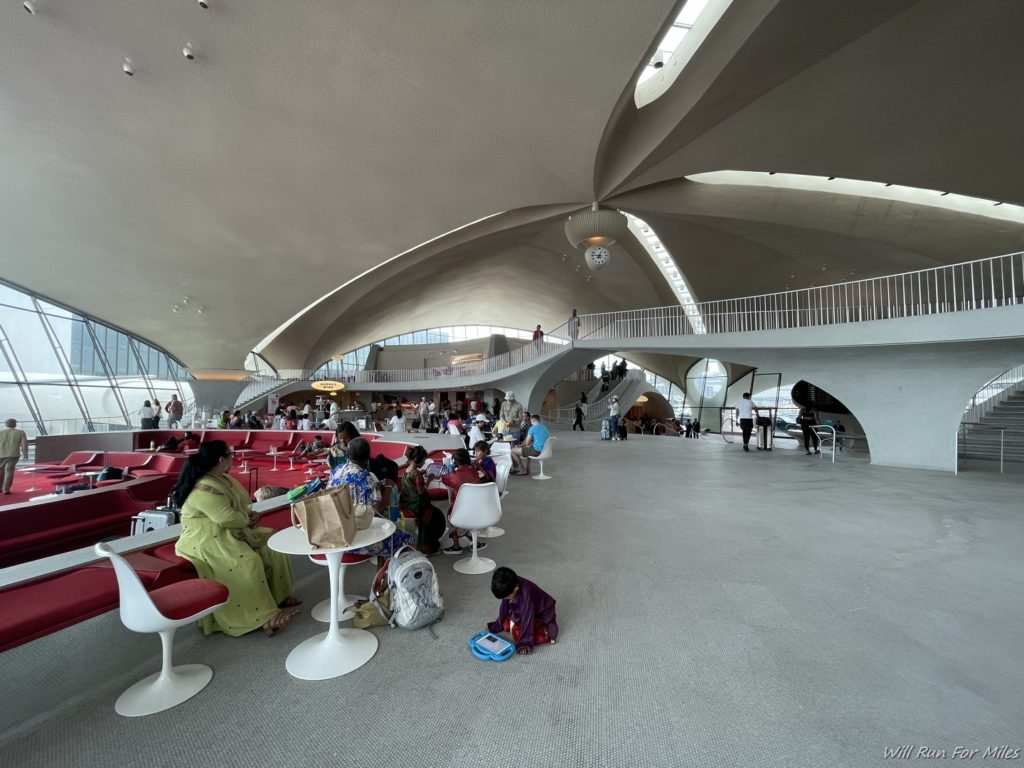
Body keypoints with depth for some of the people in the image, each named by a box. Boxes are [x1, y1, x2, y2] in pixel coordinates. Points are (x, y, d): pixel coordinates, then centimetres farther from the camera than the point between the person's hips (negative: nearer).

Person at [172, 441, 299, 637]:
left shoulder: (221, 478, 10)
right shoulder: (204, 488, -23)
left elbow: (238, 505, 19)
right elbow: (226, 517, -28)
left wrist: (250, 515, 0)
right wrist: (248, 520, -10)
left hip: (227, 532, 10)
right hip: (206, 540, -10)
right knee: (247, 561, -29)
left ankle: (278, 596, 5)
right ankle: (264, 616, -26)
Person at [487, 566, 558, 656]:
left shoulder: (526, 595, -40)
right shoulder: (510, 586, -19)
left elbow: (527, 619, -34)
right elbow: (505, 606, -3)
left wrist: (525, 644, -28)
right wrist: (498, 625, 1)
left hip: (542, 614, -8)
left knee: (517, 633, -21)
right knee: (506, 624, -1)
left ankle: (546, 635, -12)